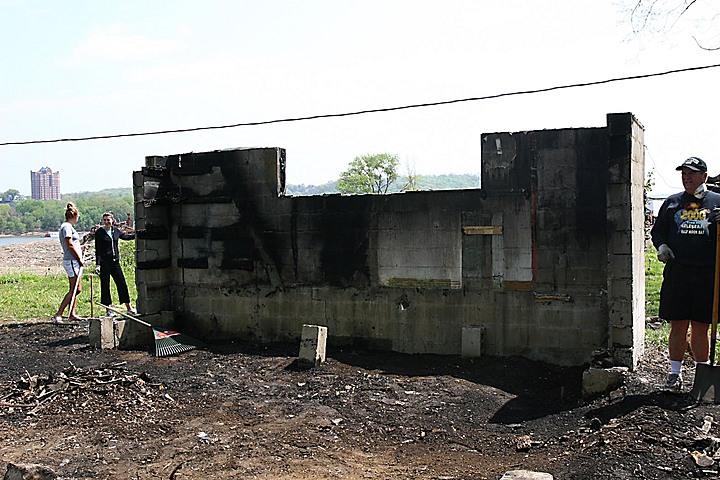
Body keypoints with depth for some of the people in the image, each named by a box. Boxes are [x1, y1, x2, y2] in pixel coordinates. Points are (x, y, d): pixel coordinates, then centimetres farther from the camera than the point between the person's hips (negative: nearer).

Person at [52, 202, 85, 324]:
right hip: (71, 261, -10)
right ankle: (58, 315, -11)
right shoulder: (67, 227, -12)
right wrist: (80, 259, -12)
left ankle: (72, 314, 19)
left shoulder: (68, 226, 18)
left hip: (74, 261, 10)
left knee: (77, 289, 14)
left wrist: (80, 249, 16)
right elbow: (70, 246, -17)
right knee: (74, 290, -11)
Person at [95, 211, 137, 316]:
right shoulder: (100, 232, -5)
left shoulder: (116, 230, 8)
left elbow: (125, 236, 27)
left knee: (122, 284, 4)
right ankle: (109, 309, 11)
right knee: (105, 286, 2)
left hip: (115, 261, 4)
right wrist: (98, 264, -13)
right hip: (104, 263, -4)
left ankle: (129, 307, 13)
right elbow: (98, 249, -7)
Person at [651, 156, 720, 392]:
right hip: (677, 272, 1)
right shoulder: (672, 202, 12)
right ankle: (675, 373, 16)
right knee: (678, 325, 5)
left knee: (700, 327, 7)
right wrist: (661, 245, -2)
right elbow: (657, 230, 18)